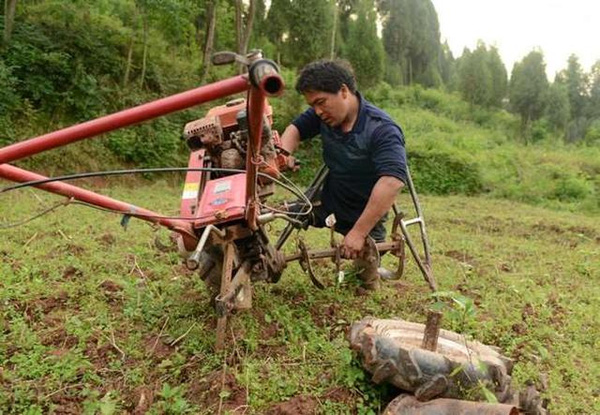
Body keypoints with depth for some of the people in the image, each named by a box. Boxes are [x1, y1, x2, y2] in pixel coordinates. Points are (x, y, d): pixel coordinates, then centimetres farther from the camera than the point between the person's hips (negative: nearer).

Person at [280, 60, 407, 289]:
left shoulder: (382, 130, -30)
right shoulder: (324, 115, -10)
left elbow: (392, 180, -43)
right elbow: (296, 128, 7)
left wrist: (358, 233, -45)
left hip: (365, 215, -5)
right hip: (329, 202, 5)